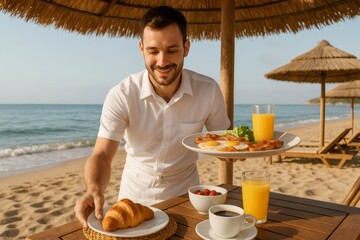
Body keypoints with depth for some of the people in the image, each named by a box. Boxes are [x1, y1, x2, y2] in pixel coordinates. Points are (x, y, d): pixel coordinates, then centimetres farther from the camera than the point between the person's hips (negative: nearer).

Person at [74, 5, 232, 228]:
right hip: (136, 195, 0)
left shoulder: (209, 90, -16)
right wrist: (95, 190, -40)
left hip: (185, 194, 0)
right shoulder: (121, 95, -19)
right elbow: (102, 155, -21)